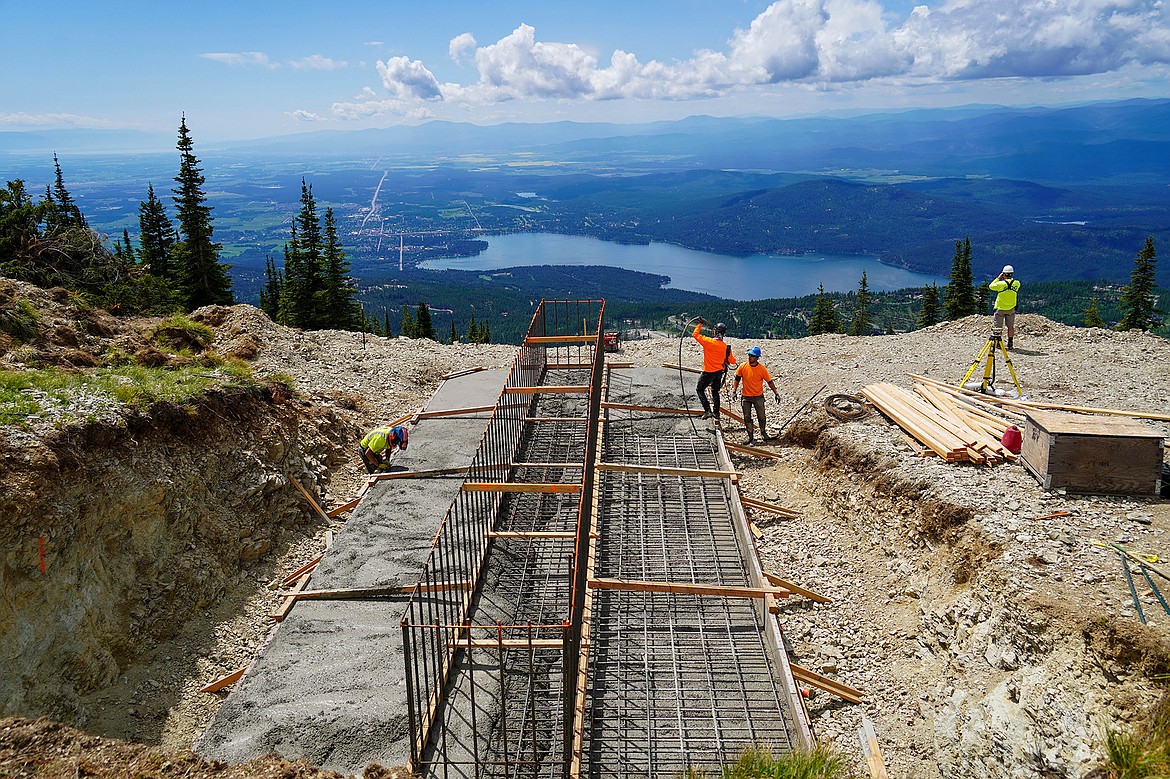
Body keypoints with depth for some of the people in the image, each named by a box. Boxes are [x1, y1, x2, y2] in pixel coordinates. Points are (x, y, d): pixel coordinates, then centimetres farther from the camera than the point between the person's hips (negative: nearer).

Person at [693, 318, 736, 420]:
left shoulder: (708, 341, -19)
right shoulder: (726, 347, -8)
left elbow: (695, 334, -7)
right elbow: (732, 361, 4)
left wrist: (700, 324, 5)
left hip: (708, 372, -4)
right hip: (719, 372, 4)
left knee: (700, 390, 11)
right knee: (715, 392, 21)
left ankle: (707, 411, -2)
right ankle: (716, 413, 25)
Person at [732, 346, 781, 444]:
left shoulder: (762, 369, -10)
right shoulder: (743, 367, -7)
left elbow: (770, 382, -1)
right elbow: (737, 378, 7)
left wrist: (776, 393, -1)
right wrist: (734, 390, 0)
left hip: (758, 396, -1)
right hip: (746, 396, 1)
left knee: (762, 416, 5)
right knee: (747, 417, 1)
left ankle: (763, 432, 30)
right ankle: (750, 436, 12)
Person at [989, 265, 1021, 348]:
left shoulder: (1001, 283, -18)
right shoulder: (1017, 283, -8)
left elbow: (991, 286, -2)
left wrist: (998, 278, 3)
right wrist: (1011, 278, 10)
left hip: (1000, 308, -3)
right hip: (1011, 309, 3)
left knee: (998, 327, 6)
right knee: (1011, 326, 11)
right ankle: (1010, 344, 12)